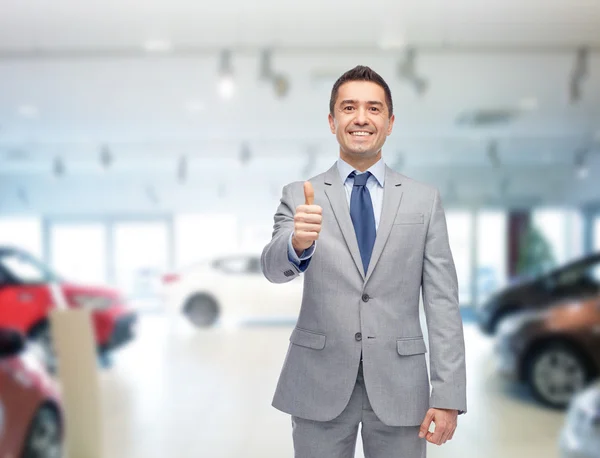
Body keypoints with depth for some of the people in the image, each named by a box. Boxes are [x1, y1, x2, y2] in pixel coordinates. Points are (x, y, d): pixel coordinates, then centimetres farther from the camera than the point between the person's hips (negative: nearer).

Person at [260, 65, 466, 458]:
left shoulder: (424, 200, 2)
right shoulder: (300, 196, 1)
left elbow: (443, 301, -1)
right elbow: (273, 268, -15)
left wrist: (449, 395, -7)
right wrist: (298, 244, -37)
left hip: (398, 387, 1)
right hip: (320, 385, 0)